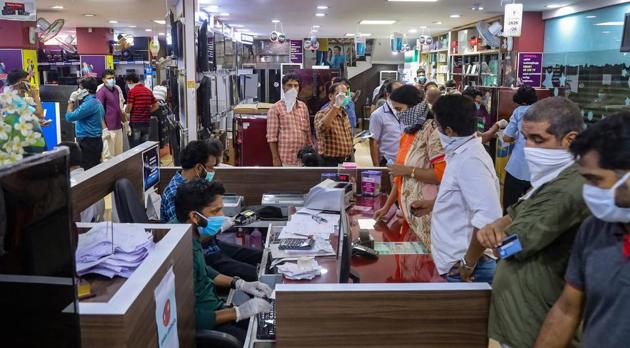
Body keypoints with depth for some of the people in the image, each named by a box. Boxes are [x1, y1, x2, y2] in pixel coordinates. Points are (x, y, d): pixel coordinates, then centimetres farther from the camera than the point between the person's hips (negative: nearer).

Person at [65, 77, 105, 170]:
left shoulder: (89, 104, -18)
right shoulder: (95, 101, 14)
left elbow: (69, 117, -15)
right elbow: (78, 115, 20)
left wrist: (71, 101, -3)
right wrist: (75, 101, 12)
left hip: (89, 142, -10)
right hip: (94, 140, 10)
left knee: (89, 170, -7)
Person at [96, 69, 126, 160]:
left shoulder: (116, 89, 13)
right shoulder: (101, 91, -9)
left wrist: (125, 122, 21)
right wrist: (104, 128, -19)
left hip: (118, 127, 7)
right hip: (109, 128, -7)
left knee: (119, 154, 12)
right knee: (108, 155, -2)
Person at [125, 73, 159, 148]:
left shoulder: (132, 91, -8)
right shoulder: (148, 91, 12)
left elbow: (129, 108, -12)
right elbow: (156, 106, 14)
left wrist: (125, 111, 9)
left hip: (135, 121, -6)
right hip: (146, 121, 6)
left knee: (135, 146, -1)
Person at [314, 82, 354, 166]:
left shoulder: (345, 115, 14)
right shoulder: (322, 114, -11)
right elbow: (321, 128, -35)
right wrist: (336, 106, -37)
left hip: (346, 162, 7)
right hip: (330, 163, -7)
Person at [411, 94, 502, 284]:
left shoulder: (470, 160, -23)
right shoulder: (463, 153, 8)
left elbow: (488, 218, -31)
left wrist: (469, 263, -23)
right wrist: (432, 204, 24)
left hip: (465, 268, -9)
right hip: (458, 262, 9)